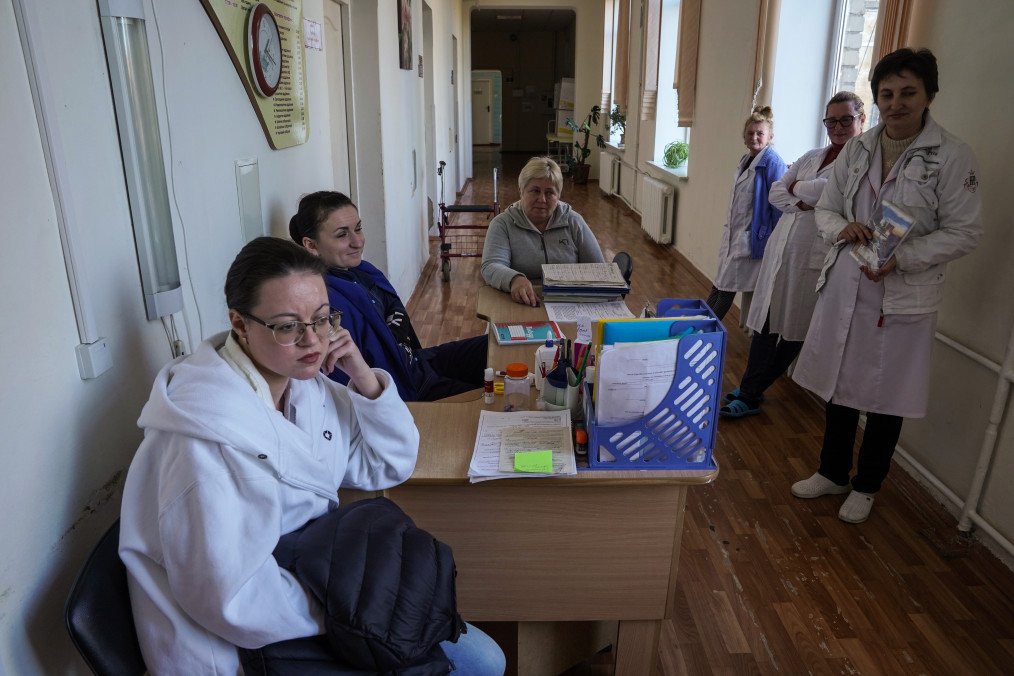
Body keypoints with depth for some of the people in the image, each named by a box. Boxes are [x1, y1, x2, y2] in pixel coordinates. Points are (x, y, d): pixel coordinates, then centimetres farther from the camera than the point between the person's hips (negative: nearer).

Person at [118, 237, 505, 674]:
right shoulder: (210, 430, -28)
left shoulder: (302, 382, -4)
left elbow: (390, 465, 2)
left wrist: (363, 377, -13)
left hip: (320, 585, 7)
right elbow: (236, 601, -28)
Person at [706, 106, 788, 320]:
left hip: (752, 236, -8)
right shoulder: (745, 160, 11)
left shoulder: (772, 163, -15)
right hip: (733, 234, 9)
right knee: (719, 285, 13)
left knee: (726, 287, 0)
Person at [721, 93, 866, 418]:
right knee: (765, 324, 8)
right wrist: (803, 202, -10)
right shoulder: (811, 157, 15)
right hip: (781, 249, 6)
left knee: (793, 332, 5)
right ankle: (750, 390, 19)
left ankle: (751, 394, 15)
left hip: (815, 258, -6)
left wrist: (796, 188, -3)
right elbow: (775, 192, 11)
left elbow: (832, 190, -22)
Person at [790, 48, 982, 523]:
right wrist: (842, 228, -14)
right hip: (844, 286, 4)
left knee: (885, 396, 9)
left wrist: (901, 258, -22)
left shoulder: (952, 157, -8)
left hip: (903, 297, -4)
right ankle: (832, 472, 36)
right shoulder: (856, 149, 4)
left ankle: (866, 486, 31)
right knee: (839, 384, 15)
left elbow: (964, 232, -9)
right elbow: (825, 209, 9)